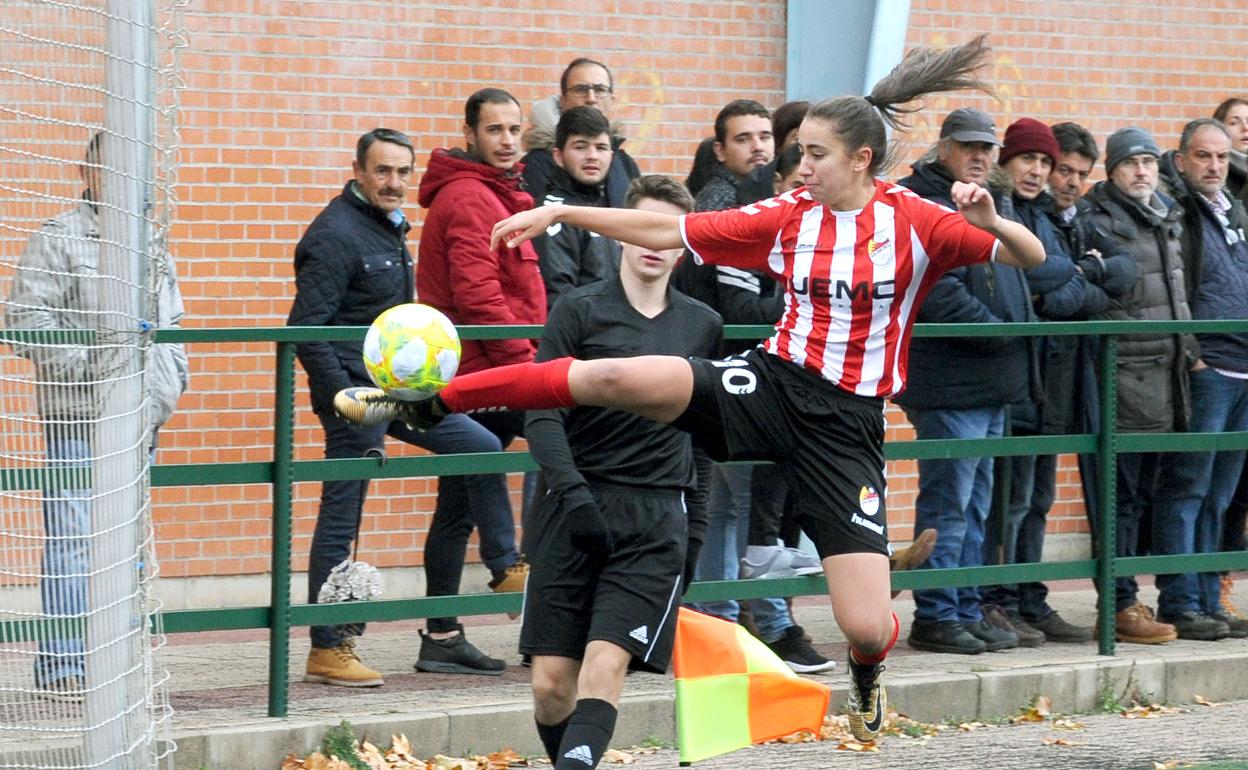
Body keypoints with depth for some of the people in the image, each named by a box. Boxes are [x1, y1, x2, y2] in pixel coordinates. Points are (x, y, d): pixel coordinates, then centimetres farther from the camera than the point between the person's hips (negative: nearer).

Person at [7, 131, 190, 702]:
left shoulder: (153, 247, 19)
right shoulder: (58, 240, -5)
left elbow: (171, 322, 30)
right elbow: (27, 321, -12)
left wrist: (173, 374, 12)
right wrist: (90, 366, -17)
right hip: (80, 418, -8)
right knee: (74, 545, -10)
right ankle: (64, 670, -8)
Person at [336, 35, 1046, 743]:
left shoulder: (915, 223, -6)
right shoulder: (788, 217, 4)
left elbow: (1031, 258, -9)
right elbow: (665, 232, 8)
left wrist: (991, 223, -31)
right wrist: (558, 212, 6)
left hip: (847, 425, -2)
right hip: (771, 385, 2)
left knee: (866, 626, -9)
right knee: (614, 377, -23)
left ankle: (867, 668, 32)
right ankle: (426, 403, -14)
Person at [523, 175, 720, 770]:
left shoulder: (703, 325, 12)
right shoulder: (580, 310, 2)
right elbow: (542, 414, -4)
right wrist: (570, 490, -16)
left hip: (655, 519, 1)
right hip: (576, 506, -1)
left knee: (605, 667, -17)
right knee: (551, 682, -3)